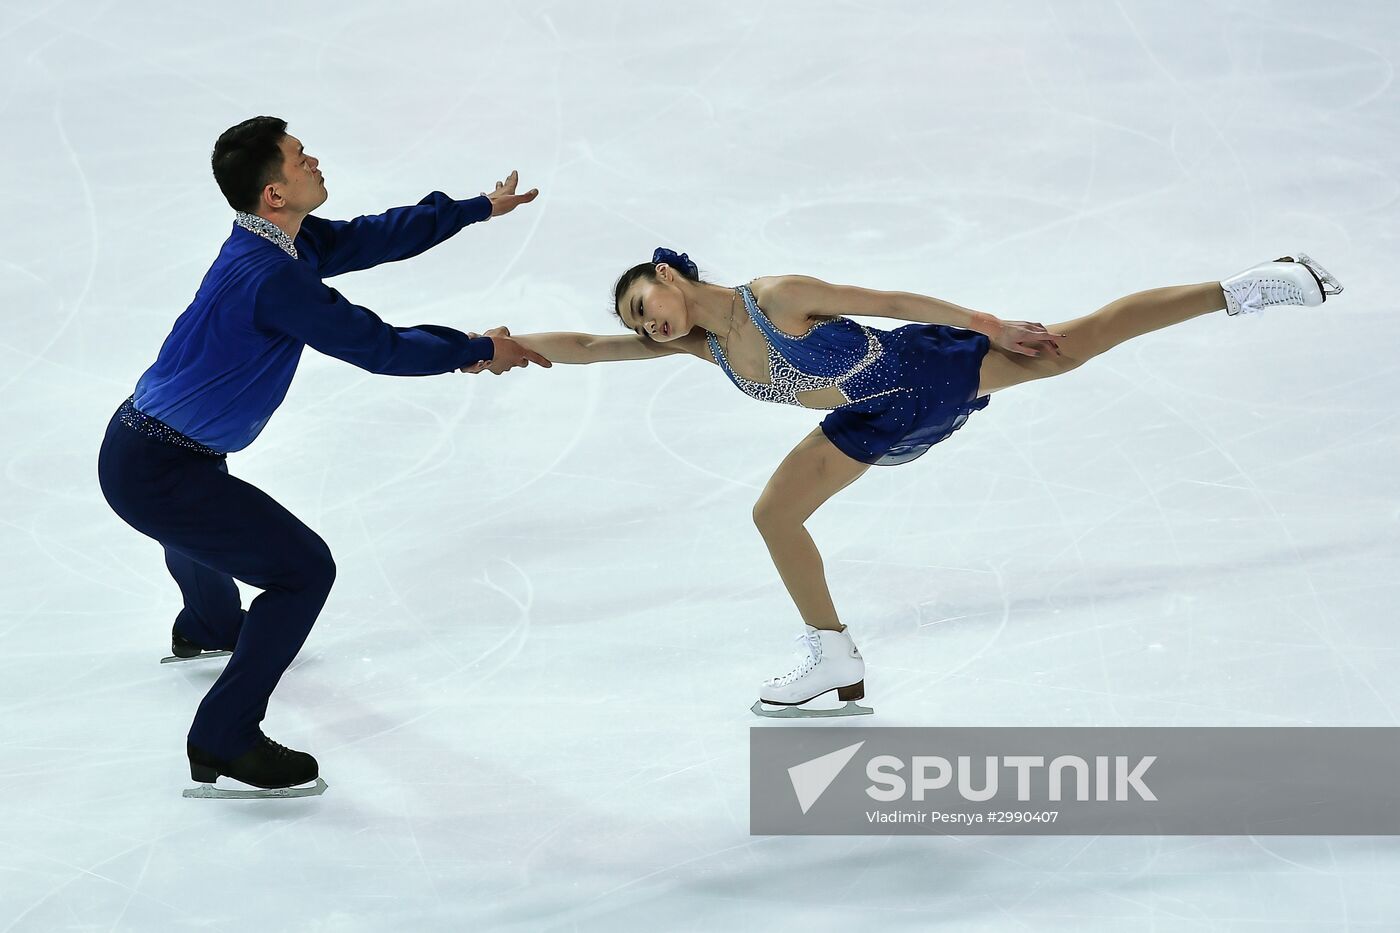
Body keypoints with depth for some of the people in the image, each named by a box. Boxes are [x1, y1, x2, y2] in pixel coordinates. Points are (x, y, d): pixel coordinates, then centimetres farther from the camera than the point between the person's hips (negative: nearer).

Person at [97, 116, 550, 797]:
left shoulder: (286, 240, 0)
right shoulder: (272, 279, -28)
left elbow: (372, 238, 11)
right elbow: (377, 347, -22)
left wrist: (480, 208, 17)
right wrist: (481, 351, -9)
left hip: (143, 441, 11)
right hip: (155, 475, -11)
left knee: (205, 517, 40)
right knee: (303, 569, -8)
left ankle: (207, 629, 73)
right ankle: (223, 743, -2)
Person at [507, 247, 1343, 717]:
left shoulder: (775, 296, -24)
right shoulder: (699, 345, -4)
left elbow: (889, 300, -18)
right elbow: (585, 349, 0)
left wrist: (989, 324, -13)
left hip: (929, 367, -7)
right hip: (881, 423, 7)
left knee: (1069, 346, -13)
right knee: (775, 514, 5)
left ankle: (1251, 286, -6)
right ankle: (837, 664, 16)